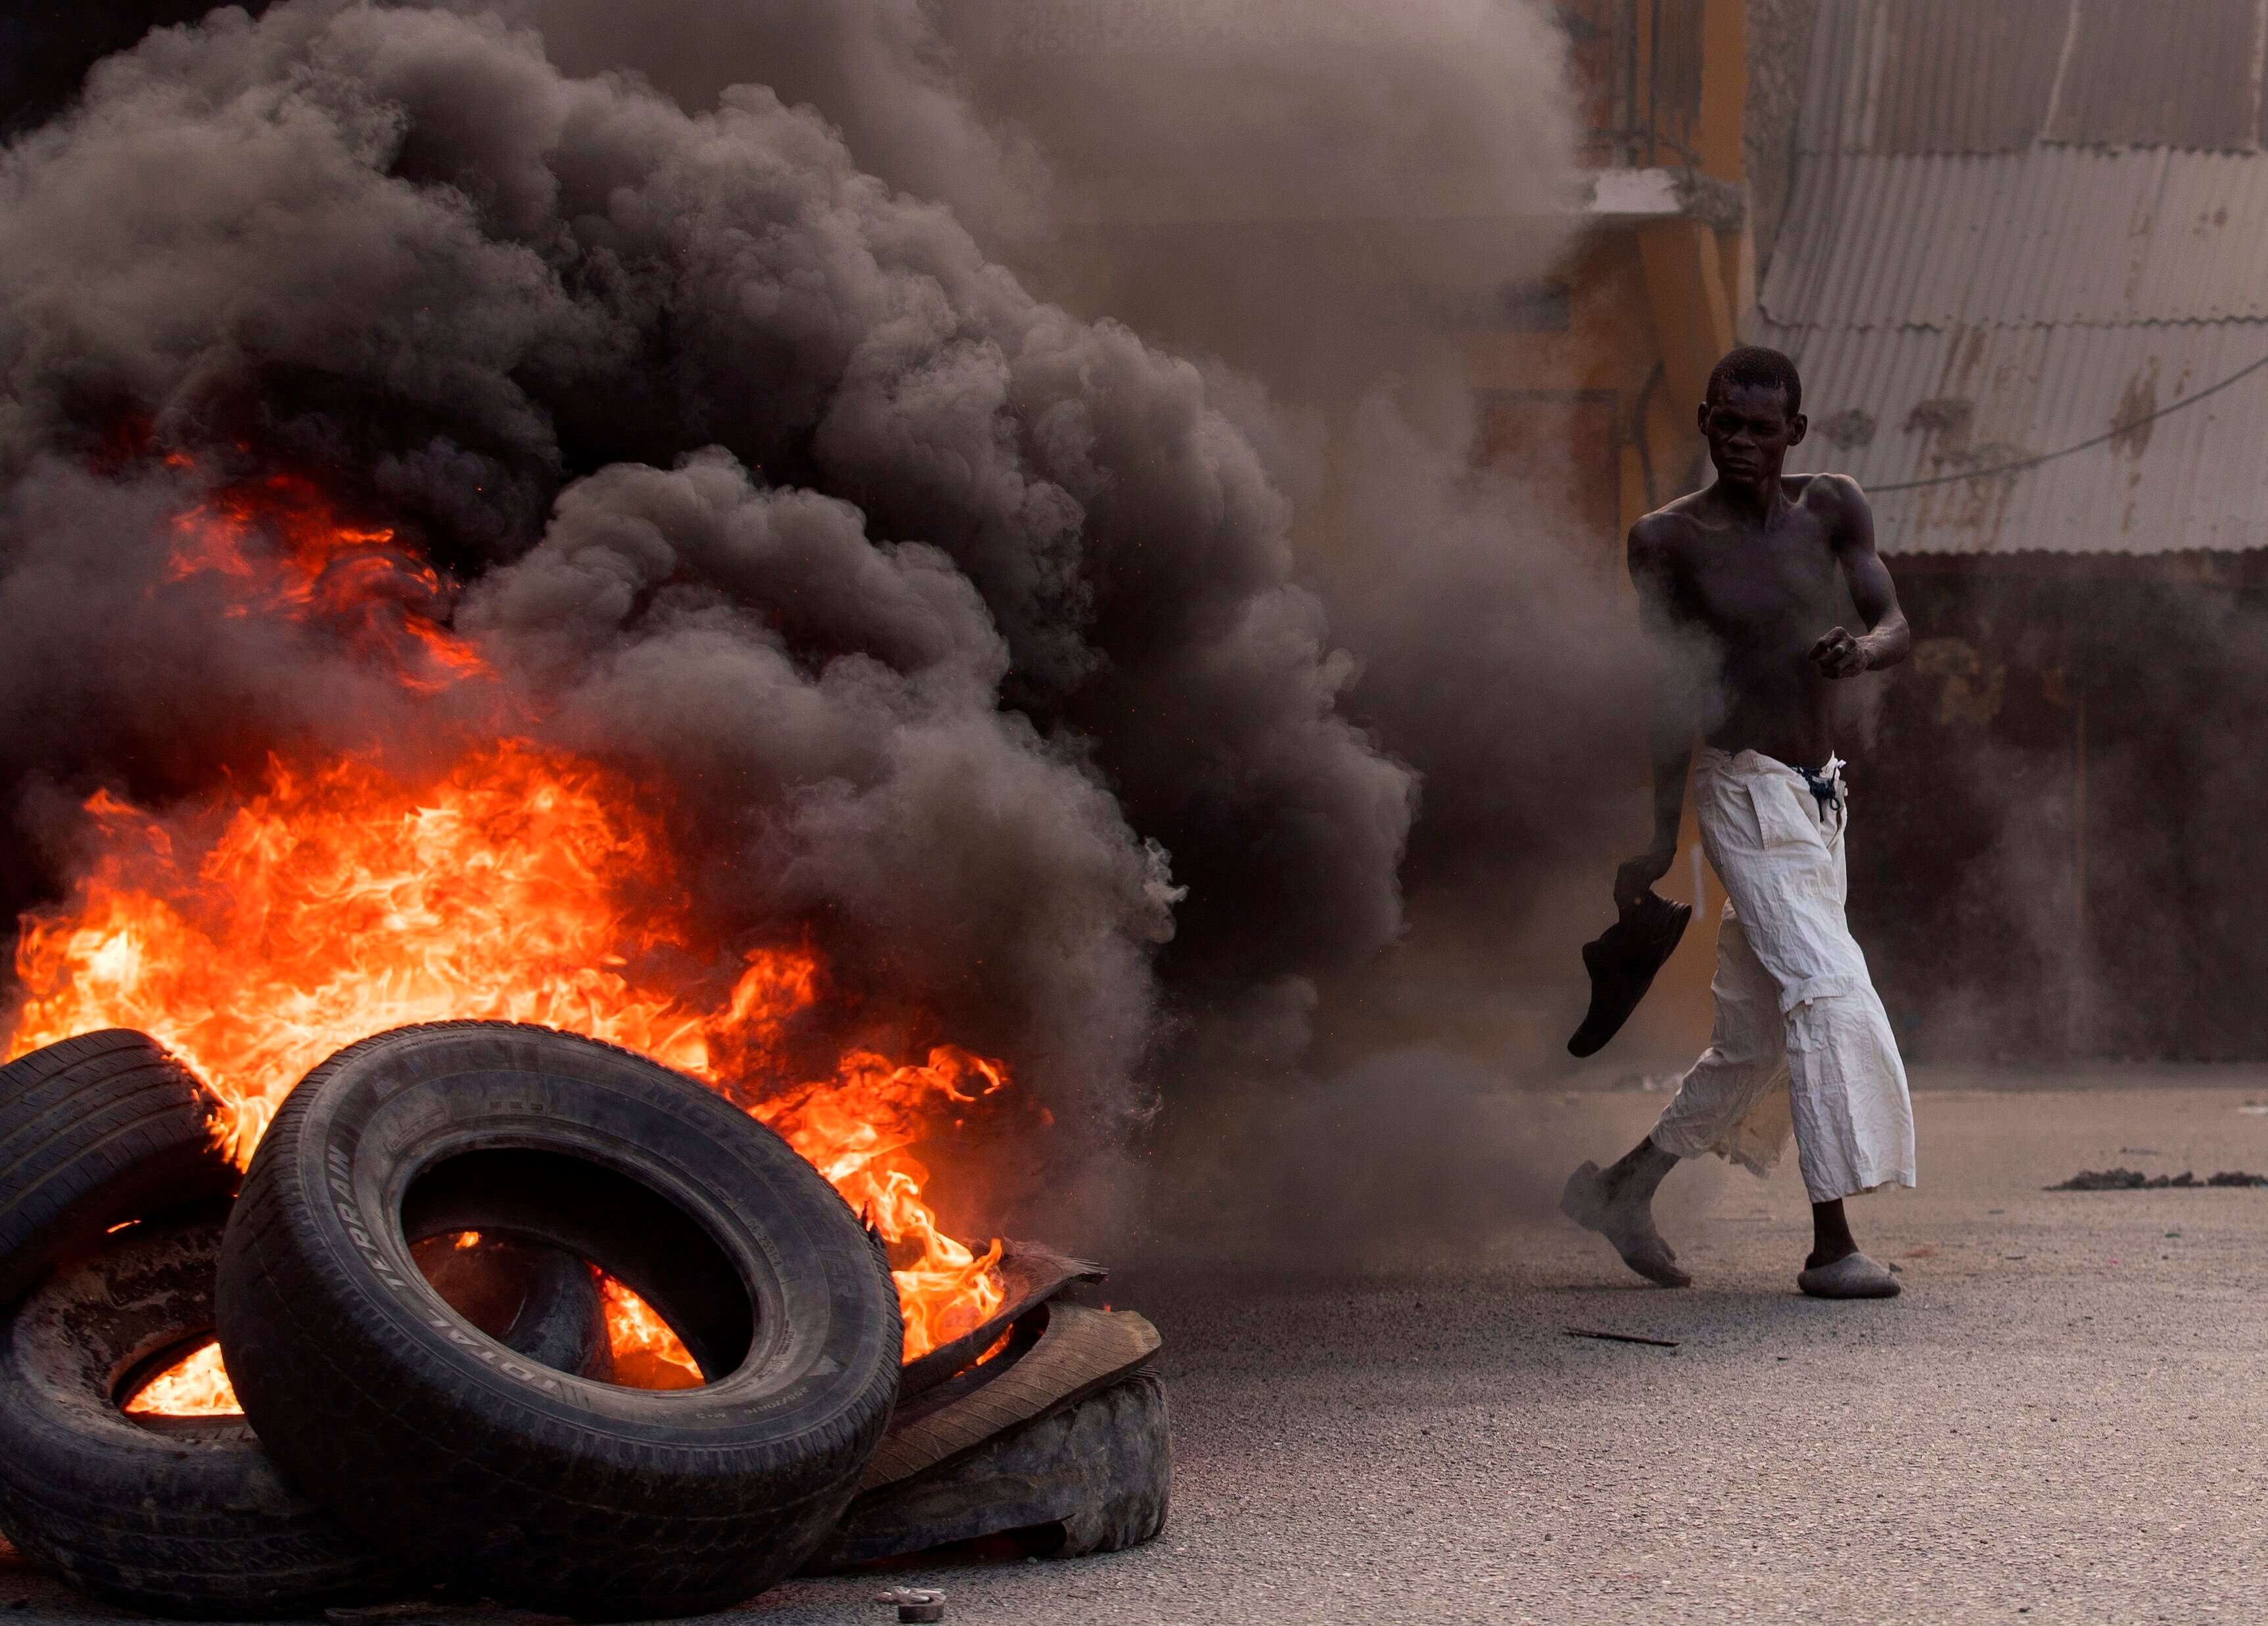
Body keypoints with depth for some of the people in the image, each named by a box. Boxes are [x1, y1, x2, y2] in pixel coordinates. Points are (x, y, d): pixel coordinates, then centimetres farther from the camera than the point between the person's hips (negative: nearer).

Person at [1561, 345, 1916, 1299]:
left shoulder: (1832, 510, 6)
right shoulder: (1670, 539, -4)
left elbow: (1898, 627, -1)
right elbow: (1672, 688, -3)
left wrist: (1861, 650, -25)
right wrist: (1661, 836, -2)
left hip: (1820, 796, 6)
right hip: (1745, 792, -6)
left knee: (1758, 1037, 12)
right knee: (1831, 999, -19)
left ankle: (1623, 1187, 27)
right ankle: (1831, 1246, -19)